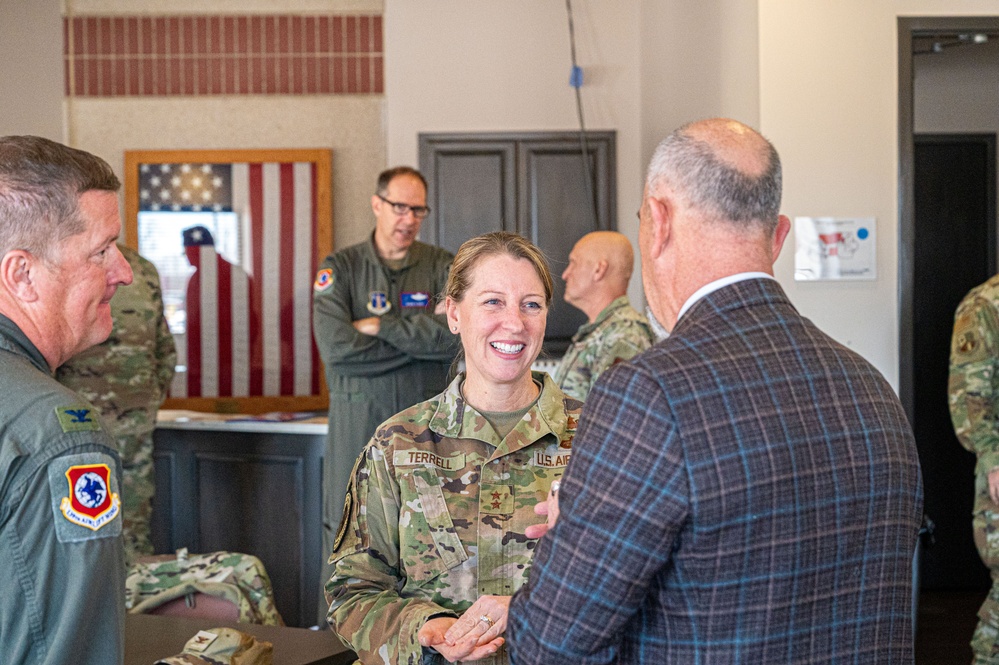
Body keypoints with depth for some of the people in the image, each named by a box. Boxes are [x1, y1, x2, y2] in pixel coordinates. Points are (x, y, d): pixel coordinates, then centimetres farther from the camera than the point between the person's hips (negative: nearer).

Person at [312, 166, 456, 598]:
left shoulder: (442, 266, 6)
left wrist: (379, 325, -10)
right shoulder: (340, 268, 3)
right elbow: (334, 347, -13)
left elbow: (455, 335, -12)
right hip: (357, 426, -1)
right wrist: (420, 337, -10)